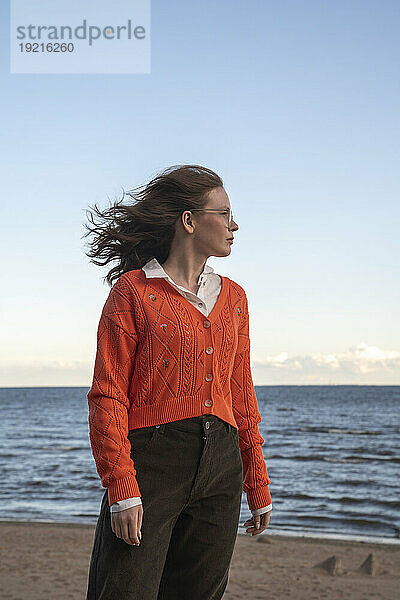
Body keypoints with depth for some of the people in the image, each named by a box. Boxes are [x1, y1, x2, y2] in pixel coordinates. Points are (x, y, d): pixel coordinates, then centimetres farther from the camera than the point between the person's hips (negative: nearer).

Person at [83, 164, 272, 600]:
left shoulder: (232, 297, 16)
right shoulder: (133, 290, -2)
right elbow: (108, 396, -6)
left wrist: (258, 484, 17)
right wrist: (122, 488, -15)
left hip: (221, 467, 6)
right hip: (152, 461, -5)